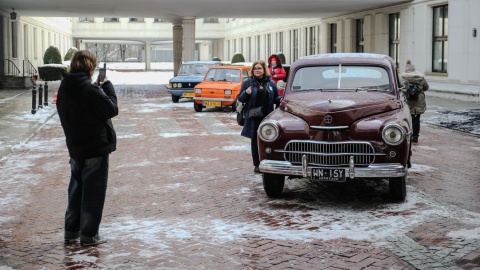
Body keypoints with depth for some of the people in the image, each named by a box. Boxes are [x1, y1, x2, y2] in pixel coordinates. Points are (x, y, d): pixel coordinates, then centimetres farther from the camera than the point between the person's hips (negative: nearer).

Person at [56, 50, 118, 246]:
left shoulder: (64, 88, 4)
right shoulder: (90, 90, -20)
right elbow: (112, 109, -13)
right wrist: (107, 88, -5)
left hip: (75, 147, 7)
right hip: (96, 147, -7)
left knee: (76, 188, 17)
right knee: (93, 192, 2)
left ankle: (71, 231, 22)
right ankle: (89, 235, 7)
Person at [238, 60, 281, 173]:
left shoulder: (271, 83, 8)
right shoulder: (247, 83, 3)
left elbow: (276, 98, 13)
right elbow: (240, 99, 2)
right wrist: (246, 93, -19)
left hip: (268, 117, 1)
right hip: (253, 118, -1)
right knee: (255, 141, 5)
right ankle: (257, 165, 12)